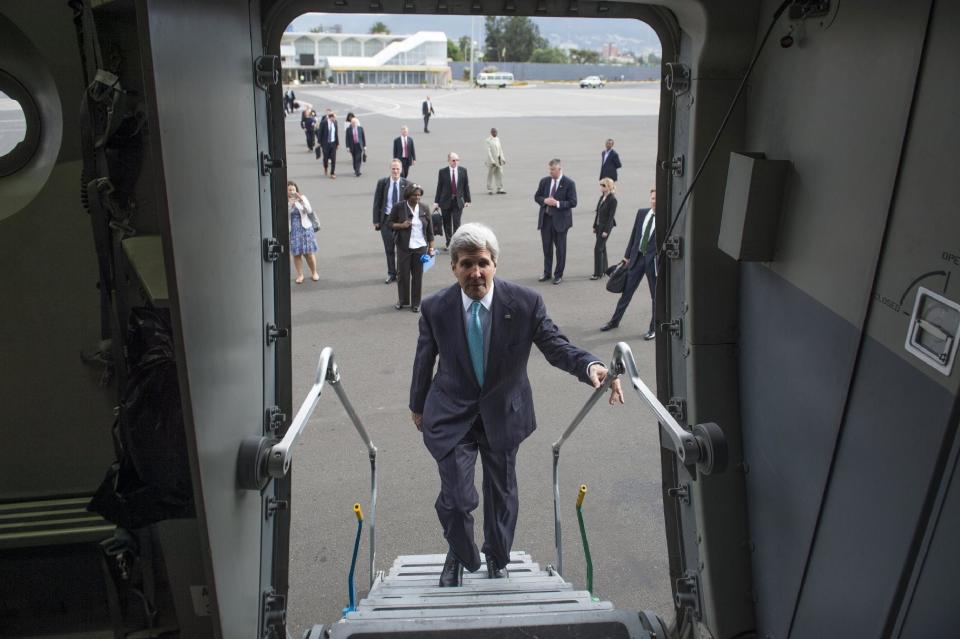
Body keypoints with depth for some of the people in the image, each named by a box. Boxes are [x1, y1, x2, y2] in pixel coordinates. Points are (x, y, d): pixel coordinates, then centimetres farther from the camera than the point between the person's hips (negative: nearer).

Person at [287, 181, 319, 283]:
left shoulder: (302, 198, 0)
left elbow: (309, 211, -11)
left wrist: (301, 200, -23)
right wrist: (290, 205, -23)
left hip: (305, 228, 0)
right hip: (292, 230, 0)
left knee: (309, 252, 3)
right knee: (296, 254, 3)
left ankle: (314, 273, 21)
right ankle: (300, 275, 16)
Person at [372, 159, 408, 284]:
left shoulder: (406, 184, -3)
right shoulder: (382, 183, -1)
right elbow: (377, 202, 2)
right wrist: (376, 220, -3)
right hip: (386, 219, 1)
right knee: (389, 249, 8)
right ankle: (391, 274, 21)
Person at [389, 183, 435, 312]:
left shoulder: (424, 209, 3)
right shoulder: (398, 207, -4)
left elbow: (429, 229, 7)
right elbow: (390, 223, 2)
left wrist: (431, 247, 4)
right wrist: (401, 225, -17)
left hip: (420, 247, 1)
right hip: (404, 247, -1)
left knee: (418, 275, 5)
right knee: (402, 273, 4)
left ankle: (416, 302, 16)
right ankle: (402, 300, 22)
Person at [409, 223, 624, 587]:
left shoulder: (525, 303, -18)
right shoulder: (435, 308, -15)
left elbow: (555, 345, -13)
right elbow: (424, 361, -1)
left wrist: (591, 366, -34)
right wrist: (417, 406, 12)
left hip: (504, 413, 1)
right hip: (452, 414, -1)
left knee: (502, 492, 18)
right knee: (456, 496, -7)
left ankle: (497, 562, 47)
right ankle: (458, 556, 29)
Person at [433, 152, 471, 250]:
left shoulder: (463, 171, 1)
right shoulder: (442, 172, -3)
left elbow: (466, 186, 5)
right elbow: (439, 187, -1)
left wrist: (467, 200, 4)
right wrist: (436, 202, -3)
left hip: (458, 201, 0)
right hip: (446, 201, 0)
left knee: (456, 223, -7)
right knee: (447, 224, 10)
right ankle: (449, 243, 27)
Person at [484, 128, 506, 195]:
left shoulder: (498, 139, 12)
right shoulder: (488, 140, -8)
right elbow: (488, 151, -13)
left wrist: (502, 158, 10)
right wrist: (492, 161, -18)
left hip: (498, 160, 6)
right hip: (492, 160, -6)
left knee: (500, 174, 4)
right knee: (490, 175, 2)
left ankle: (500, 189, 8)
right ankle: (489, 190, 9)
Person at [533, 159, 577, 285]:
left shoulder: (569, 183, -8)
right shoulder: (545, 181, 5)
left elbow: (573, 202, -10)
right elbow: (537, 196, 12)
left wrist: (558, 203, -21)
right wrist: (544, 200, -9)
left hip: (560, 220, -4)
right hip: (545, 218, 4)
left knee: (560, 248, 5)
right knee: (546, 247, 12)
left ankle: (558, 275, 17)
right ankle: (547, 273, 25)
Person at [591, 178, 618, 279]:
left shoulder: (612, 200, -15)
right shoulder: (602, 197, 8)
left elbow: (611, 216, -17)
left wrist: (606, 230, -19)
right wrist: (595, 226, 13)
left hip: (606, 226, -8)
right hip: (599, 225, 8)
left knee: (598, 248, -8)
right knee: (602, 248, 15)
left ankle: (598, 273, -1)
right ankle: (603, 270, 25)